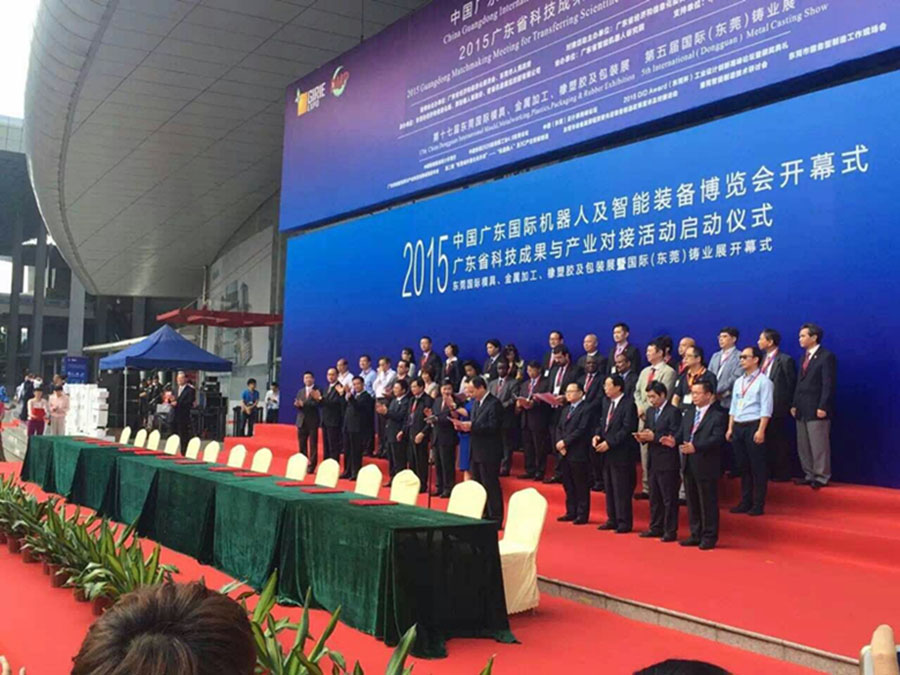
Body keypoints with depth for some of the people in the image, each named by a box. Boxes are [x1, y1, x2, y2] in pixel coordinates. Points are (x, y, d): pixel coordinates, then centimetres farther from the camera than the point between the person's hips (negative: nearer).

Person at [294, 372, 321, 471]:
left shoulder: (318, 391, -3)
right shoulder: (300, 391, 16)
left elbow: (318, 404, -15)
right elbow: (297, 404, 10)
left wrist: (304, 404, -23)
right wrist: (297, 404, -14)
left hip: (312, 421, -5)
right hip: (302, 421, 5)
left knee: (313, 444, -4)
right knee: (301, 444, 7)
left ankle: (312, 465, -1)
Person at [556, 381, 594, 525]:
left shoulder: (586, 410, -8)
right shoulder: (566, 410, 19)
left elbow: (581, 431, -16)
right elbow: (559, 429, 15)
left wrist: (565, 442, -15)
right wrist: (559, 444, -2)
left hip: (579, 454, -8)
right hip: (565, 454, 8)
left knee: (581, 486, -1)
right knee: (568, 485, 12)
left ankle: (582, 514, 4)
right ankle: (571, 512, 20)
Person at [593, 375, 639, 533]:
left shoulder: (629, 404, -13)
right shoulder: (606, 402, 12)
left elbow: (627, 429, -18)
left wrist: (609, 443, -20)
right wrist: (597, 435, 0)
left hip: (621, 453, -8)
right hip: (607, 452, 8)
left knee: (621, 490, -3)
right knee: (609, 488, 13)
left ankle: (624, 522, 5)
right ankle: (612, 520, 22)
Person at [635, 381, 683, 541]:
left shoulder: (673, 412, -11)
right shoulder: (650, 411, 14)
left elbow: (674, 438, -16)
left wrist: (654, 437, -21)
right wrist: (642, 437, -5)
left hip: (667, 462, -8)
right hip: (653, 460, 8)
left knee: (669, 498, -1)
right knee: (654, 497, 14)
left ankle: (670, 531, 5)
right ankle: (656, 527, 23)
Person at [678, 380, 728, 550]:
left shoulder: (718, 415, -9)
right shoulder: (689, 413, 15)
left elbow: (717, 439, -20)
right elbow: (682, 433, 14)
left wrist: (696, 447, -30)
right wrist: (674, 440, -9)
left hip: (706, 466, -7)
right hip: (688, 464, 7)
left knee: (708, 502, 1)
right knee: (692, 502, 14)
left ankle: (709, 537, 11)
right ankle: (696, 535, 24)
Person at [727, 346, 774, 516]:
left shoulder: (763, 381, -6)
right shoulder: (738, 382, 16)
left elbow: (766, 408, -12)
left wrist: (761, 430, -18)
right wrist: (730, 428, 12)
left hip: (754, 426, -7)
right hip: (738, 426, 7)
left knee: (757, 467, -2)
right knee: (743, 466, 10)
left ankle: (758, 505, 4)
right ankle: (745, 502, 17)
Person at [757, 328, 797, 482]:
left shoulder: (785, 360, -9)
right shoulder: (764, 359, 12)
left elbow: (791, 384, -8)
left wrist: (786, 405, -8)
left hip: (777, 408, -7)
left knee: (779, 441, 1)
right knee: (767, 440, 10)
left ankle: (782, 473, 9)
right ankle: (769, 471, 18)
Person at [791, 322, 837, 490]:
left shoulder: (826, 356, -8)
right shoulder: (805, 357, 17)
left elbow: (828, 384, -14)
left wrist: (823, 407, -18)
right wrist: (795, 404, 12)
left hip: (816, 410, -8)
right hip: (802, 410, 8)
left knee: (819, 445, -3)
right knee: (803, 445, 10)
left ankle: (821, 477, 5)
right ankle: (810, 475, 18)